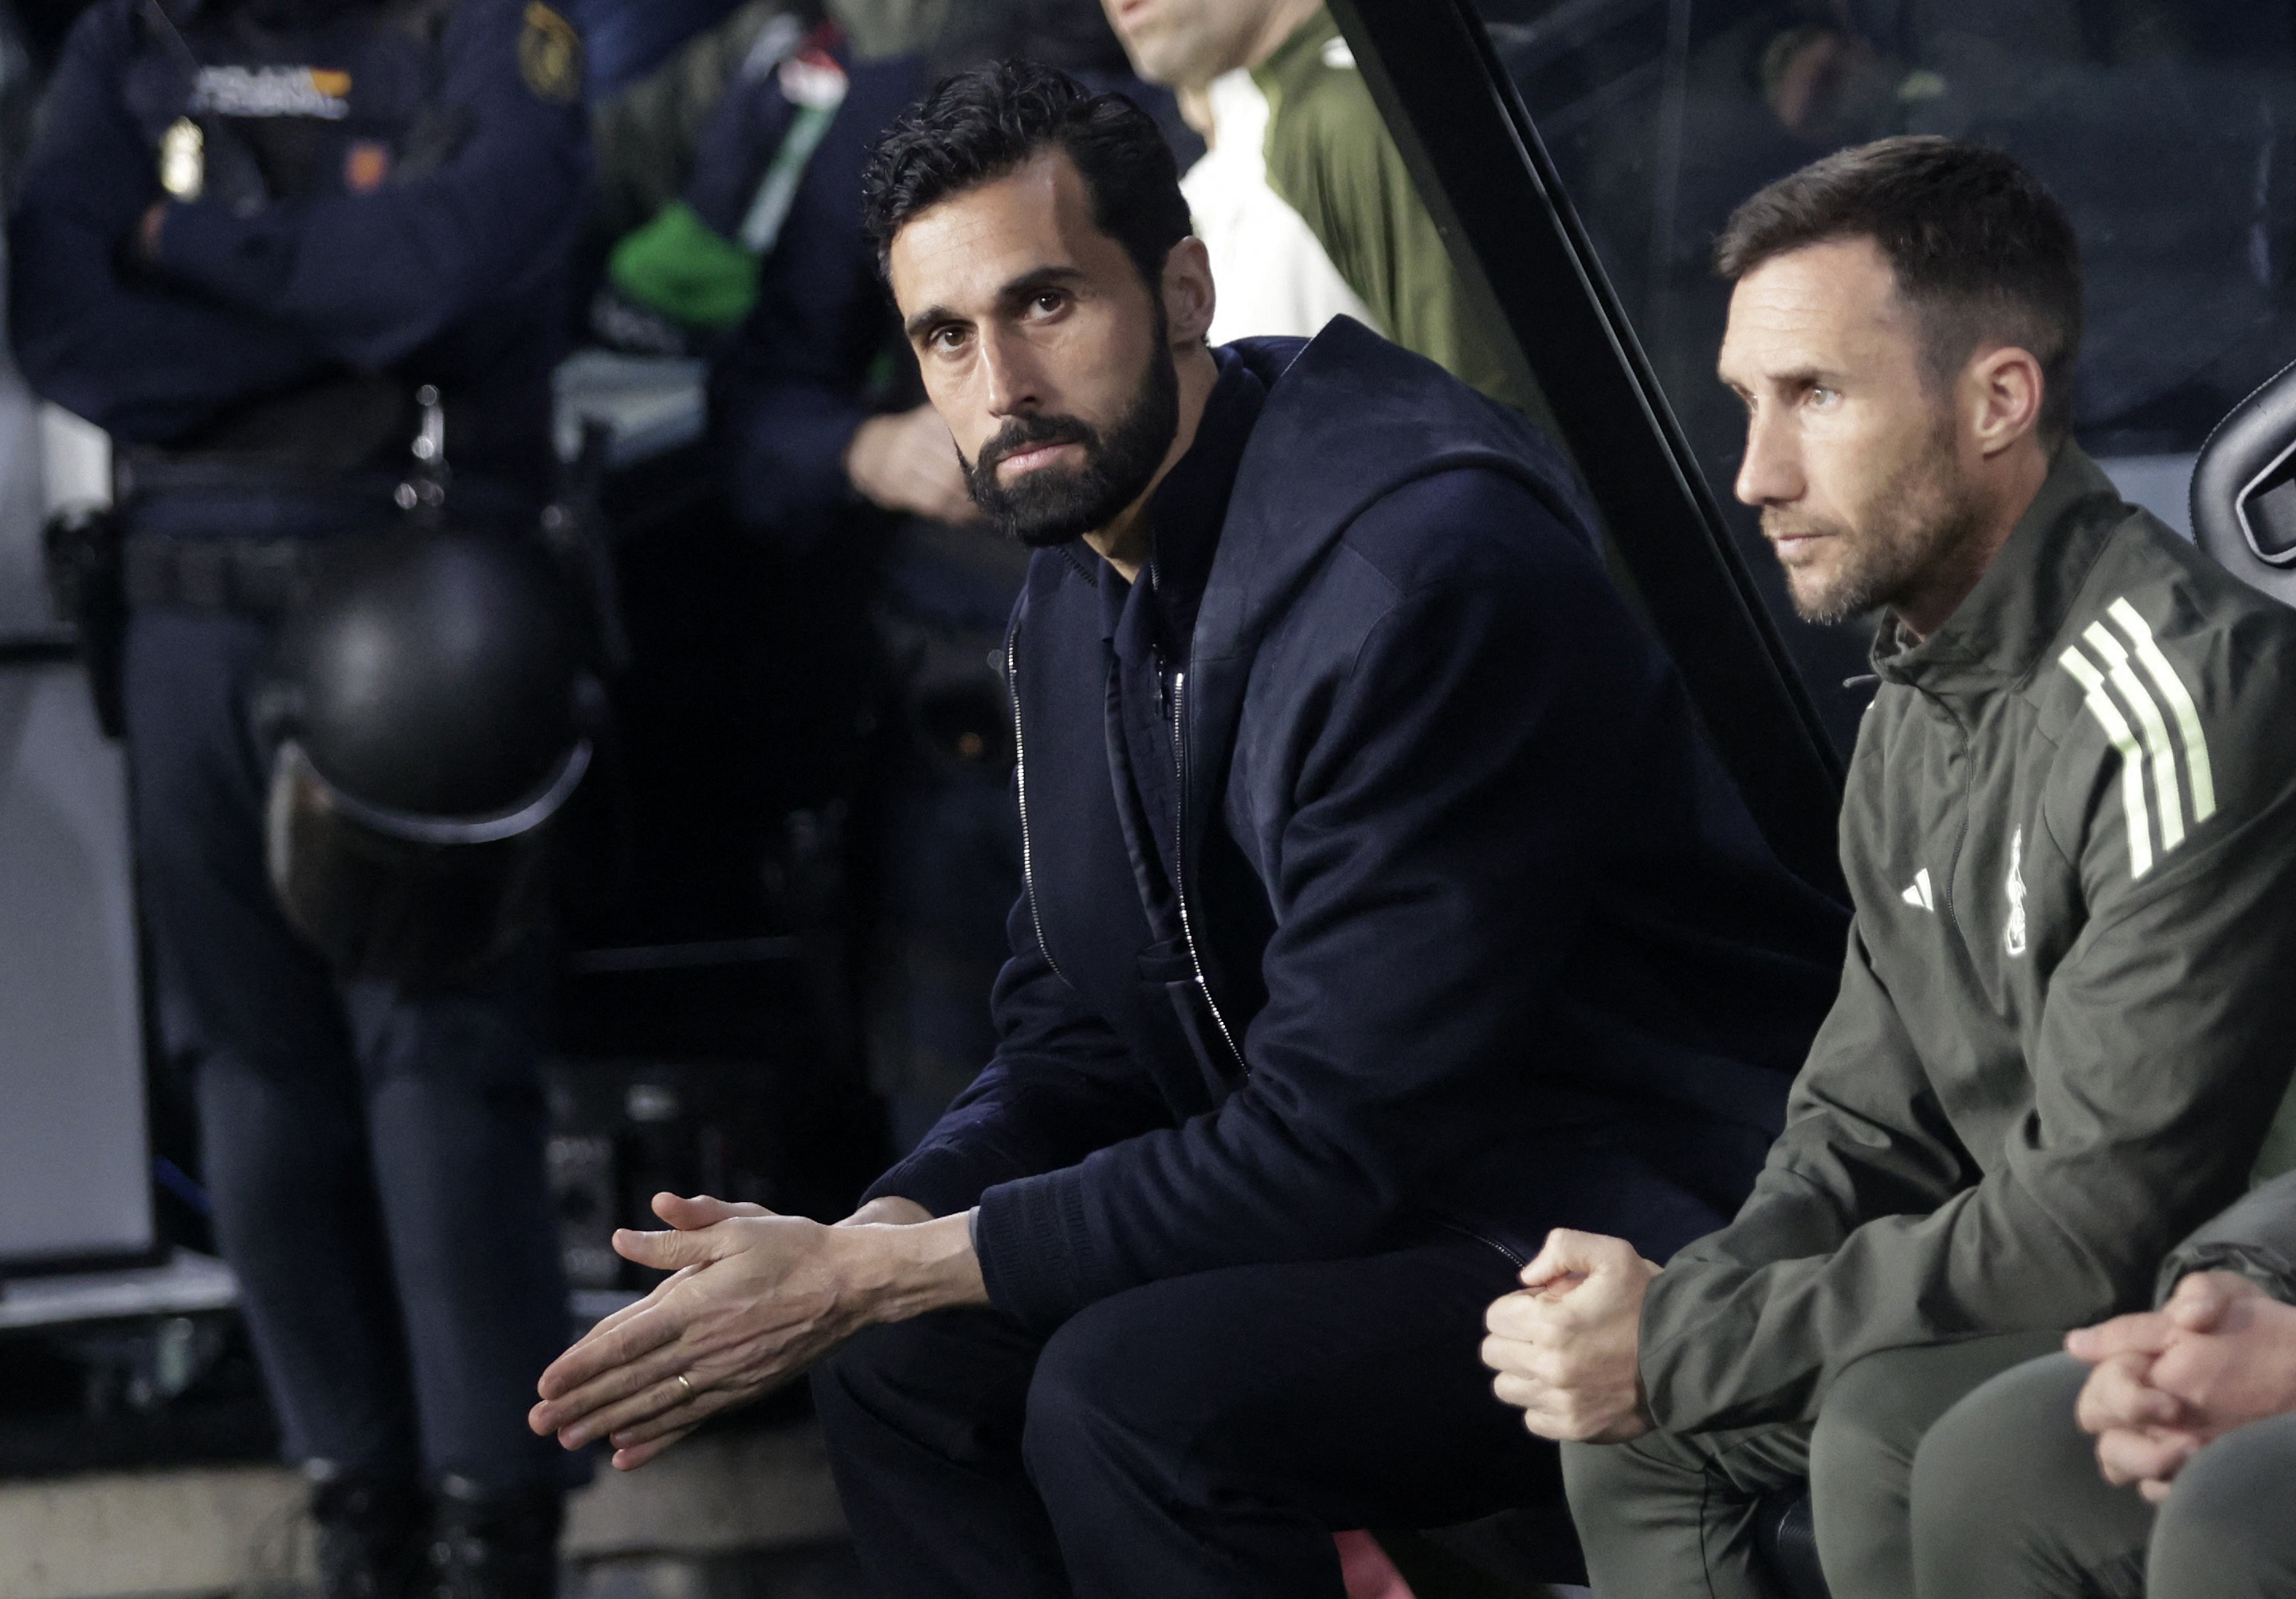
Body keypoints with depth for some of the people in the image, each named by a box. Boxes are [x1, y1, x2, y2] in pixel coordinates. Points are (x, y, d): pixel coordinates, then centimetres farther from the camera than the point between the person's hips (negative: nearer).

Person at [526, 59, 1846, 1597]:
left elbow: (1330, 1144, -26)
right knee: (899, 1353, 0)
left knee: (1132, 1391, -28)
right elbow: (1077, 1039, 13)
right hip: (1391, 1199, 9)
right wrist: (869, 1237, -9)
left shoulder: (1420, 565, -25)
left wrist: (864, 1273, -22)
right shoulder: (1079, 597, 6)